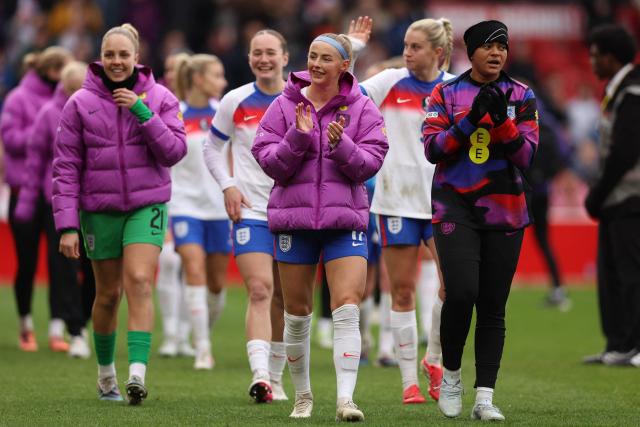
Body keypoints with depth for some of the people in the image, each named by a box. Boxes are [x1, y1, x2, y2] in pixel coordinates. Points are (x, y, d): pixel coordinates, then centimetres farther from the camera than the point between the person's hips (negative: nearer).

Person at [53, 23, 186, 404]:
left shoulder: (160, 98, 0)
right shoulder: (80, 104, -2)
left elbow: (174, 152, -7)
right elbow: (66, 166, -2)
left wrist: (143, 113, -17)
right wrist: (67, 225, -7)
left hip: (147, 205, -1)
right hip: (99, 209, 1)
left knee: (139, 283, -18)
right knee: (108, 293, 9)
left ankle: (138, 373, -24)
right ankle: (105, 374, 28)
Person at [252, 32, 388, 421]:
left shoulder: (362, 109, 1)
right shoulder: (285, 105, 2)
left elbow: (370, 164, -5)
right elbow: (269, 162, -3)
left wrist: (341, 145, -21)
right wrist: (297, 138, -18)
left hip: (345, 219, -1)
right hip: (294, 218, 1)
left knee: (348, 308, -14)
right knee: (297, 312, 10)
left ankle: (346, 398, -16)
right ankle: (303, 396, 26)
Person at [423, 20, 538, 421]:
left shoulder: (521, 96, 6)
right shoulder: (446, 94, 4)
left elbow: (526, 155, -2)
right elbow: (433, 148, -6)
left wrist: (501, 120, -17)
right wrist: (471, 119, -17)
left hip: (505, 211, 2)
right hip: (455, 208, -2)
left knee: (493, 307, 1)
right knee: (462, 292, -17)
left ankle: (485, 398, 4)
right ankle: (451, 375, 6)